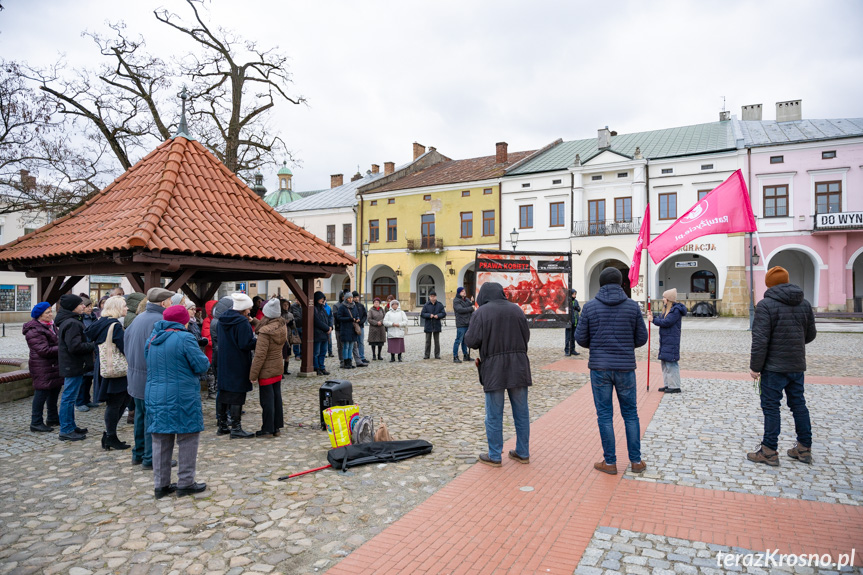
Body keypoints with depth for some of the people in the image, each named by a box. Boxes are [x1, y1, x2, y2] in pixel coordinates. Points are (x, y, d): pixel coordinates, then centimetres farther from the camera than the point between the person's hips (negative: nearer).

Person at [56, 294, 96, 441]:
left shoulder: (67, 321, 14)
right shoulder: (72, 323, -19)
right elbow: (75, 346, -26)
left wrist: (90, 344, 7)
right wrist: (93, 345, -15)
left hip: (71, 366, 11)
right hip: (74, 366, -11)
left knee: (70, 397, 17)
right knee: (69, 397, -2)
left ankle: (70, 426, 28)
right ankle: (66, 431, 6)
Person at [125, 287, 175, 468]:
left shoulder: (138, 318, 9)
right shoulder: (159, 321, -19)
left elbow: (126, 342, 16)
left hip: (134, 375, 9)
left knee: (141, 415, 19)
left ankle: (138, 454, 29)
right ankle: (150, 458, 8)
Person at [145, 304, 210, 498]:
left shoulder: (152, 339, 8)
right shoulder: (184, 338, -13)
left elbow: (149, 365, 20)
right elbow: (202, 366, -13)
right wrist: (202, 357, 7)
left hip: (155, 396, 7)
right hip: (182, 397, -6)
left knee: (161, 441, 12)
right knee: (188, 439, 5)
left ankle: (161, 484, 19)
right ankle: (185, 483, 11)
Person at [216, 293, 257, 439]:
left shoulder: (222, 320, 6)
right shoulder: (242, 323, -19)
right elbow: (245, 345, -22)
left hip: (223, 364, 8)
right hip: (238, 365, -8)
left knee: (223, 394, 16)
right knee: (237, 396, -2)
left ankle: (222, 423, 27)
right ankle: (236, 429, 3)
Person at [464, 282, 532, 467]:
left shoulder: (481, 312, -8)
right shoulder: (516, 309, 5)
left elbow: (471, 341, -12)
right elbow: (526, 336, 8)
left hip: (494, 369, -4)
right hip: (518, 367, 4)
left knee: (494, 415, 6)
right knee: (521, 412, 13)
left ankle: (494, 456, 15)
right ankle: (523, 453, 24)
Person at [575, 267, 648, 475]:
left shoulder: (590, 306, -4)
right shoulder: (632, 306, -2)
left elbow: (580, 337, -2)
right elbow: (641, 338, 3)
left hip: (600, 368, -1)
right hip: (625, 367, 1)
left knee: (605, 415, 7)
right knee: (630, 414, 14)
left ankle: (610, 462, 13)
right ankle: (636, 461, 21)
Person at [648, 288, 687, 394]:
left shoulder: (676, 310, -14)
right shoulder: (668, 309, 17)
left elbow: (666, 322, -20)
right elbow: (662, 320, 15)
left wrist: (653, 320, -12)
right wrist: (652, 316, 4)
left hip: (671, 341, -10)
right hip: (665, 340, 10)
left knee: (671, 363, -8)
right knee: (665, 362, 13)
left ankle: (675, 386, -2)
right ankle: (667, 384, 21)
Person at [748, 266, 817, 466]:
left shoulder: (766, 305, -15)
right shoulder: (805, 304, 6)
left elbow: (760, 339, -19)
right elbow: (810, 335, 14)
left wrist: (755, 366, -12)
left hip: (774, 367, -6)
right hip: (797, 365, 7)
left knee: (771, 407, 0)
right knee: (798, 404, 16)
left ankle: (769, 451, 5)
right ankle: (804, 448, 25)